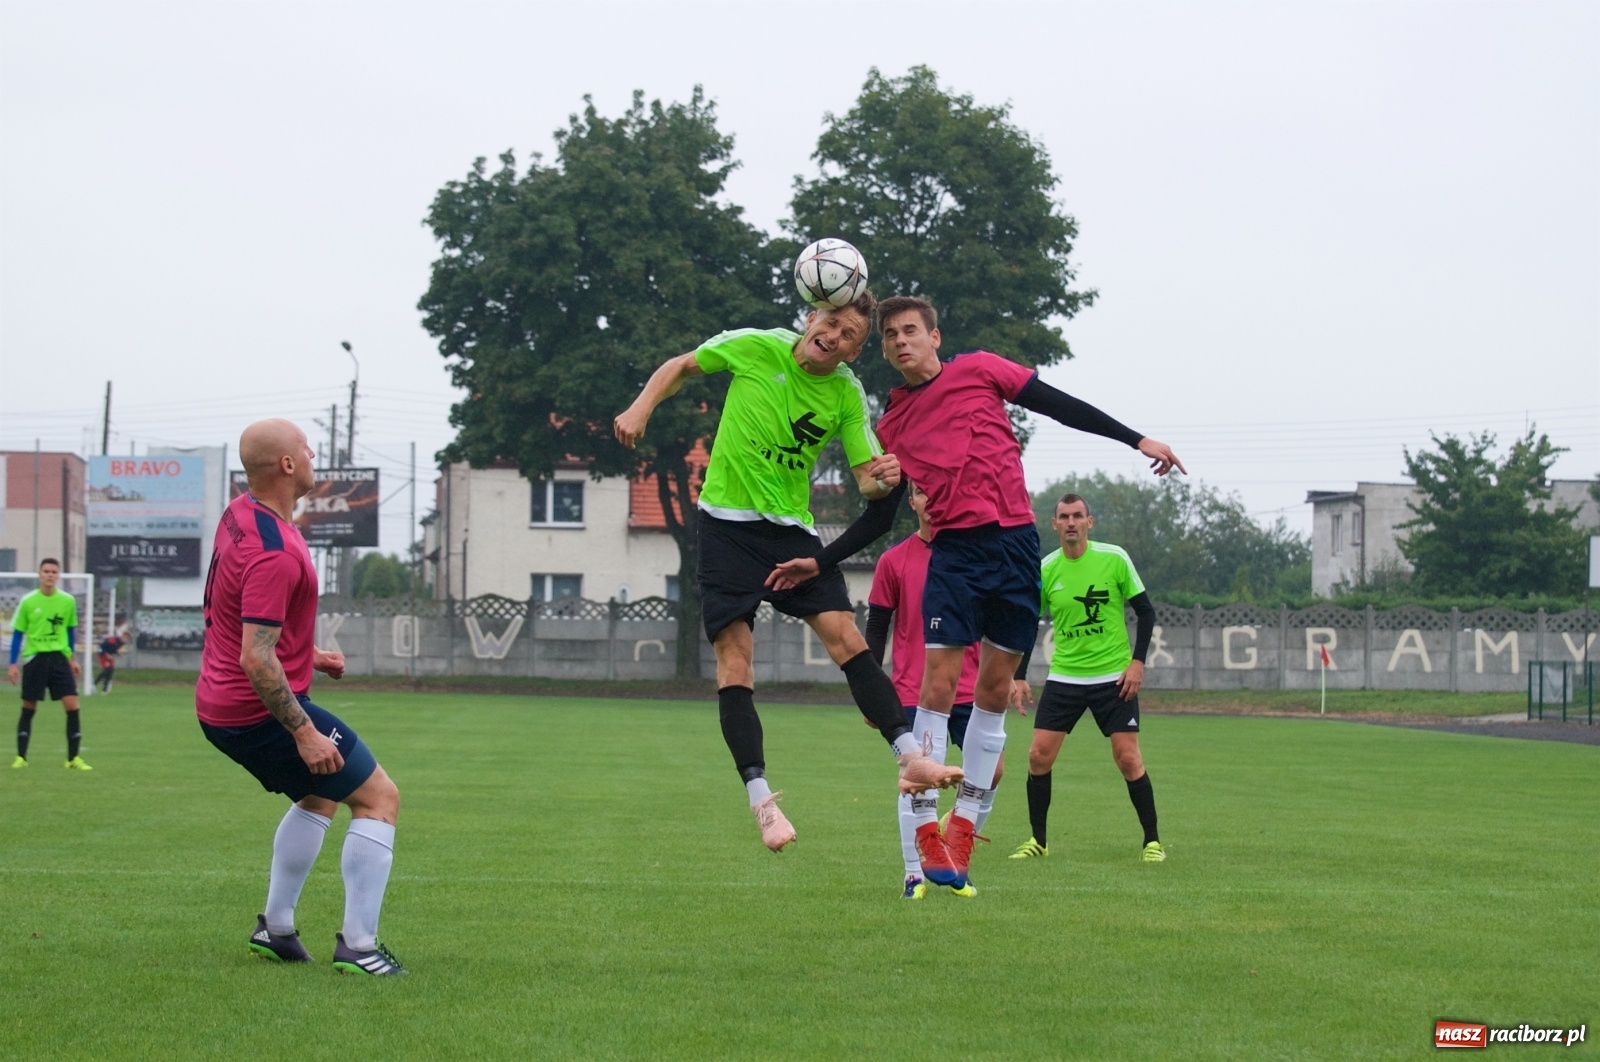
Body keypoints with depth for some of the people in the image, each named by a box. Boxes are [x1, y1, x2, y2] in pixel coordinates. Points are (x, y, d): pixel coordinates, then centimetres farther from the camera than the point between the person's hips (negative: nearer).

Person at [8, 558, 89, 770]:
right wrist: (12, 664, -2)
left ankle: (73, 758, -2)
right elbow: (18, 633, 2)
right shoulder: (28, 601, -3)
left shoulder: (68, 601, 2)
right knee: (28, 708, 5)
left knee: (72, 705, -9)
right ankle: (21, 757, 15)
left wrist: (72, 659, 16)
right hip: (34, 658, -1)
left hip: (59, 657, 1)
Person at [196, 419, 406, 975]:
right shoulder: (275, 553, -26)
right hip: (262, 713, -10)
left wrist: (307, 653, 22)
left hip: (218, 709, 10)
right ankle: (358, 945, -4)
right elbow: (255, 659, -29)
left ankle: (275, 927, 27)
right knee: (379, 798, -1)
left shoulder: (241, 513, 5)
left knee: (320, 794, 29)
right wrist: (304, 732, -25)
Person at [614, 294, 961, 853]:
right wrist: (642, 407, -9)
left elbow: (867, 480, -5)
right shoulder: (754, 347, -8)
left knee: (845, 636, -12)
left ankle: (910, 759, -12)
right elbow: (680, 366, 7)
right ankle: (761, 800, -12)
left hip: (792, 529, 2)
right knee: (734, 655, -11)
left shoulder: (847, 394, -4)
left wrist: (883, 478, -29)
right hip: (727, 522, -2)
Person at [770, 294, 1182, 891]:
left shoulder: (978, 371, 7)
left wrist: (1136, 440, 3)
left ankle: (964, 824, 12)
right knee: (938, 683, -12)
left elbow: (1060, 406, 8)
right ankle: (924, 833, -9)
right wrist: (819, 562, 7)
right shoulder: (891, 425, 12)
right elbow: (880, 516, 16)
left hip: (1016, 544, 0)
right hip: (954, 552, 0)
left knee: (995, 688, 4)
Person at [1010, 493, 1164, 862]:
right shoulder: (1045, 570, -1)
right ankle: (1038, 840, 11)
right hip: (1064, 676, 2)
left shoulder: (1114, 559, -6)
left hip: (1114, 676, -2)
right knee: (1039, 755, -4)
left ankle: (1152, 841, 5)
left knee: (1128, 758, -8)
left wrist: (1137, 661, -8)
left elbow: (1145, 611, 0)